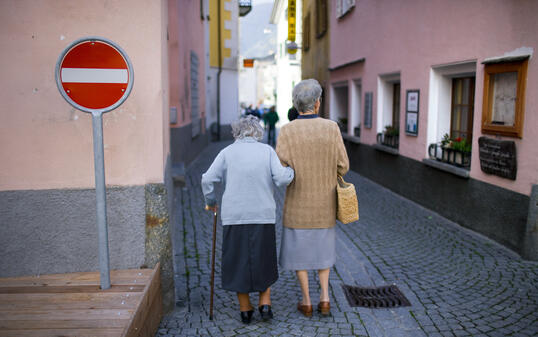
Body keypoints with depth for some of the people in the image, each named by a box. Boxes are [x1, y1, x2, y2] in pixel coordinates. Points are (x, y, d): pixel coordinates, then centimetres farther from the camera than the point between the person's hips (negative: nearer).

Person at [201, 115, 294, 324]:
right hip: (263, 215, 0)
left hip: (234, 217, 0)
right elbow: (281, 179, -7)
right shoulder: (267, 151, 2)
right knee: (263, 260, 18)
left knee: (238, 261, 11)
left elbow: (207, 180, -3)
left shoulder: (227, 152, 1)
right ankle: (265, 303, 13)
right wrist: (290, 170, 14)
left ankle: (245, 309, 18)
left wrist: (210, 201, 13)